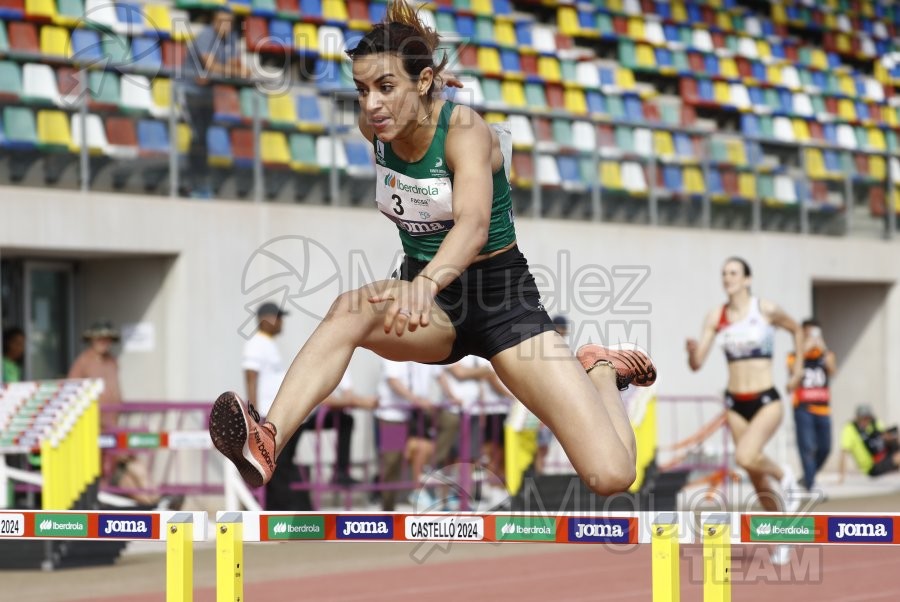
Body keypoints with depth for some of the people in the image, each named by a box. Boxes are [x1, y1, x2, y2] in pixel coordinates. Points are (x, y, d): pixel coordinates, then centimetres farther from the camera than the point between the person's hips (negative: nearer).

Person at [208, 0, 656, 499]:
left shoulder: (464, 129, -22)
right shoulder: (374, 126, -6)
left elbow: (473, 224, -44)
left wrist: (427, 283, -59)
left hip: (500, 297, -4)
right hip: (429, 306, 4)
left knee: (611, 476, -17)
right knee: (350, 311, -35)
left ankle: (601, 372, 18)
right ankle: (265, 445, -52)